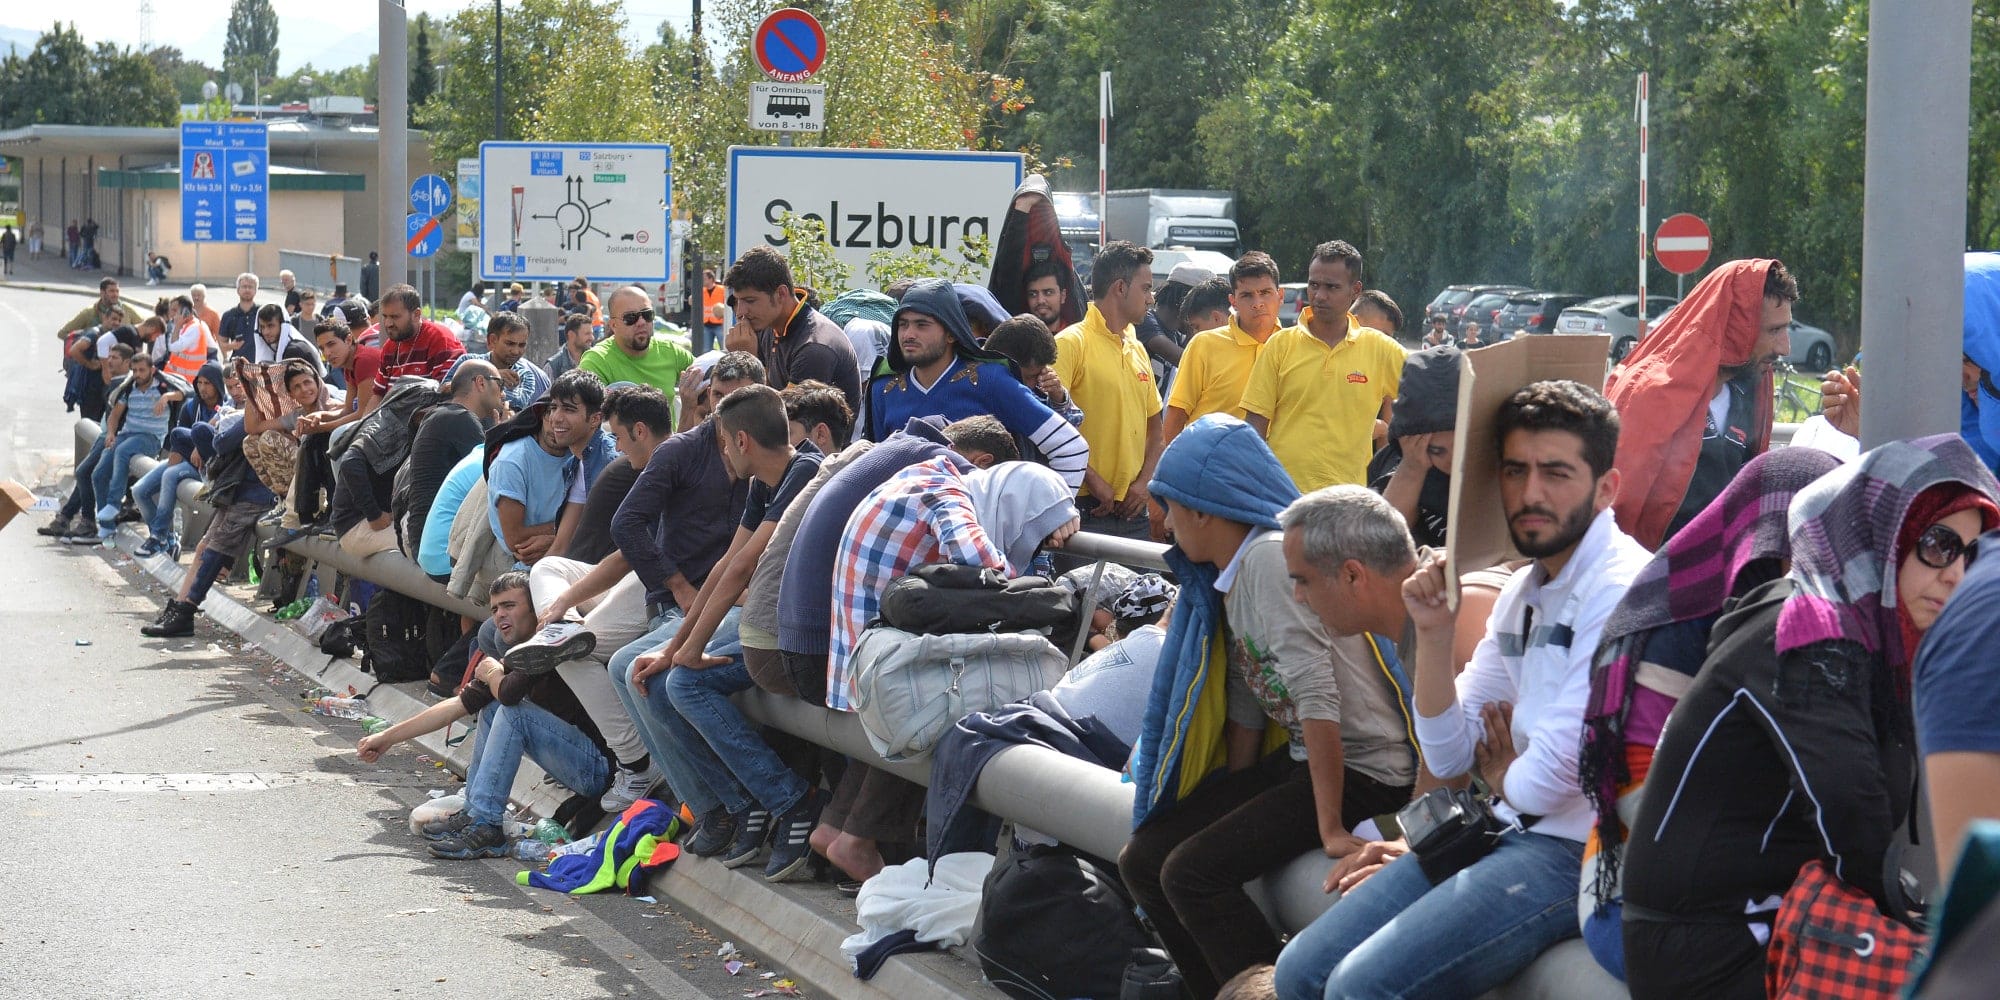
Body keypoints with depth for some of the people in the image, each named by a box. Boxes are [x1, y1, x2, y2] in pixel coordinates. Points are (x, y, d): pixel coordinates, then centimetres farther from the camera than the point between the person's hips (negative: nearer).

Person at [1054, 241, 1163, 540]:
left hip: (1133, 511, 7)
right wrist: (1092, 480, -18)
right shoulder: (1071, 344, -7)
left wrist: (1144, 481, 3)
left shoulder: (1137, 350, 17)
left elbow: (1155, 426, 20)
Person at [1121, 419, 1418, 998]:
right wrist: (1230, 808, 10)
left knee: (1191, 872, -21)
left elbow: (1317, 697, -25)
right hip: (1299, 757, 10)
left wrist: (1330, 828, -24)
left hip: (1364, 769, -10)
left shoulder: (1271, 559, -19)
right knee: (1142, 860, 4)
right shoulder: (1227, 576, 13)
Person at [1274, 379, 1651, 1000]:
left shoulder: (1621, 589, -16)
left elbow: (1554, 776, -19)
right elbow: (1449, 756, 13)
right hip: (1507, 833, 9)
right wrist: (1434, 633, -2)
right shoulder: (1524, 589, 13)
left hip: (1580, 855, -9)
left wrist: (1505, 781, 5)